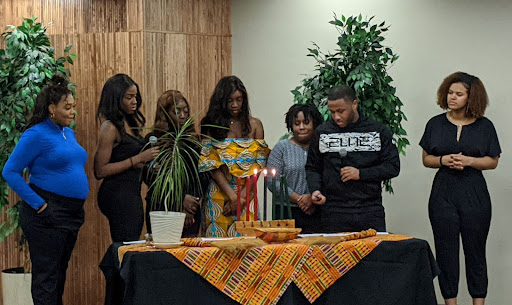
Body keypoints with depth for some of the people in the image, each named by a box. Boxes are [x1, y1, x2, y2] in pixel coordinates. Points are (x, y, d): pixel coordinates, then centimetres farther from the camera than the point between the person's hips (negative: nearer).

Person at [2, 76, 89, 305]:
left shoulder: (69, 134, 13)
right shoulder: (36, 135, -12)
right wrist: (38, 204, -17)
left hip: (72, 215, 8)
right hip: (47, 217, -8)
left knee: (60, 276, 14)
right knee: (46, 277, -5)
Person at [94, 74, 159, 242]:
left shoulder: (130, 123, 14)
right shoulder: (110, 128, -12)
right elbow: (100, 171, -17)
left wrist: (146, 165, 9)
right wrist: (138, 159, -17)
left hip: (130, 193, 9)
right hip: (118, 194, -9)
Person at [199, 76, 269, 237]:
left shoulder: (254, 125, 7)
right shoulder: (212, 125, 2)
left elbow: (258, 164, 1)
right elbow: (213, 166, -4)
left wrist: (241, 196, -9)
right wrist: (232, 196, -13)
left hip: (246, 194, 1)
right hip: (220, 193, -1)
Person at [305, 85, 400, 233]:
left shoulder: (378, 131, 5)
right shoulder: (322, 132, 9)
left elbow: (393, 167, 3)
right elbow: (312, 168, 16)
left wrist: (361, 174, -8)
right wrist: (315, 190, -3)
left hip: (371, 210, 0)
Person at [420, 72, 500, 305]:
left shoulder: (484, 126, 3)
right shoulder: (435, 124, 6)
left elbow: (493, 161, 5)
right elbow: (426, 159, 9)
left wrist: (468, 161, -12)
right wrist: (444, 160, -11)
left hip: (474, 194, -1)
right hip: (443, 193, 1)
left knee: (475, 251, 4)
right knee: (446, 252, 2)